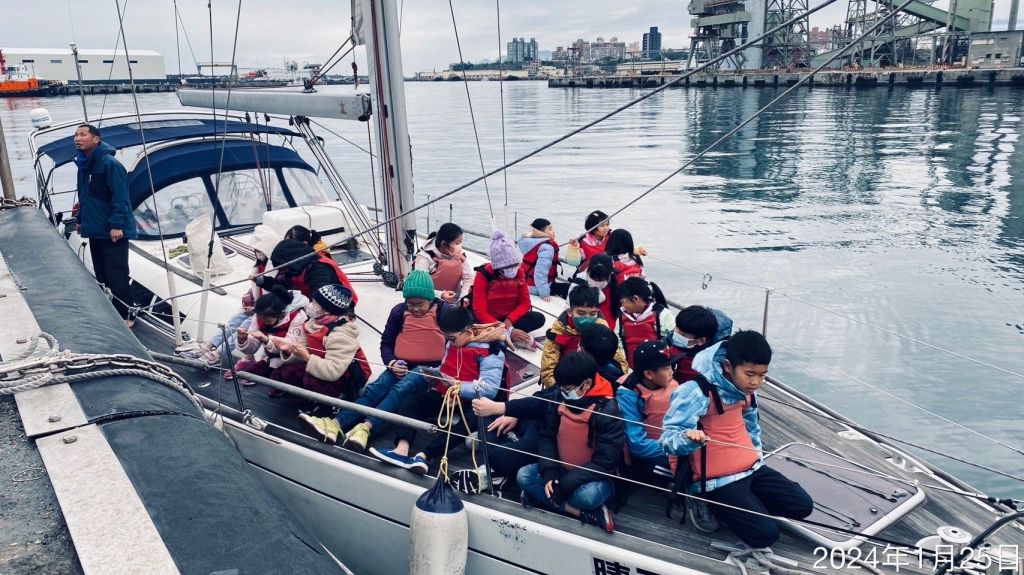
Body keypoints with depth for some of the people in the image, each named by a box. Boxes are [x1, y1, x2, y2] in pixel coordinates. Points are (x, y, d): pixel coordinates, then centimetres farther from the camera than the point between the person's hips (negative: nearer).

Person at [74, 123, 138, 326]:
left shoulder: (110, 163, -16)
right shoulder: (84, 164, 11)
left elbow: (120, 197, -19)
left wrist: (117, 224, -23)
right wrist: (81, 219, 20)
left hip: (112, 231, -9)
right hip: (95, 230, 9)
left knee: (116, 275, -6)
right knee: (102, 274, 15)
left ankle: (126, 314, 4)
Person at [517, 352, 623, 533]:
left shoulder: (607, 410, -23)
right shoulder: (559, 399, -6)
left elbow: (606, 461, -24)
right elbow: (547, 437, 1)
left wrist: (567, 483, -25)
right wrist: (550, 472, -16)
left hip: (593, 475, -7)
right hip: (562, 469, 7)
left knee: (588, 495, -38)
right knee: (524, 476, -15)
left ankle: (541, 496, -13)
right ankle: (584, 513, -20)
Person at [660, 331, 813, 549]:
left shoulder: (746, 388, 1)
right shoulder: (697, 392, -24)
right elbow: (669, 440, -25)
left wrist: (757, 460, 19)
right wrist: (690, 438, -46)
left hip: (752, 468, 8)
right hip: (717, 480, -8)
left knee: (802, 506, 3)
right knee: (765, 534, -14)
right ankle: (709, 503, 5)